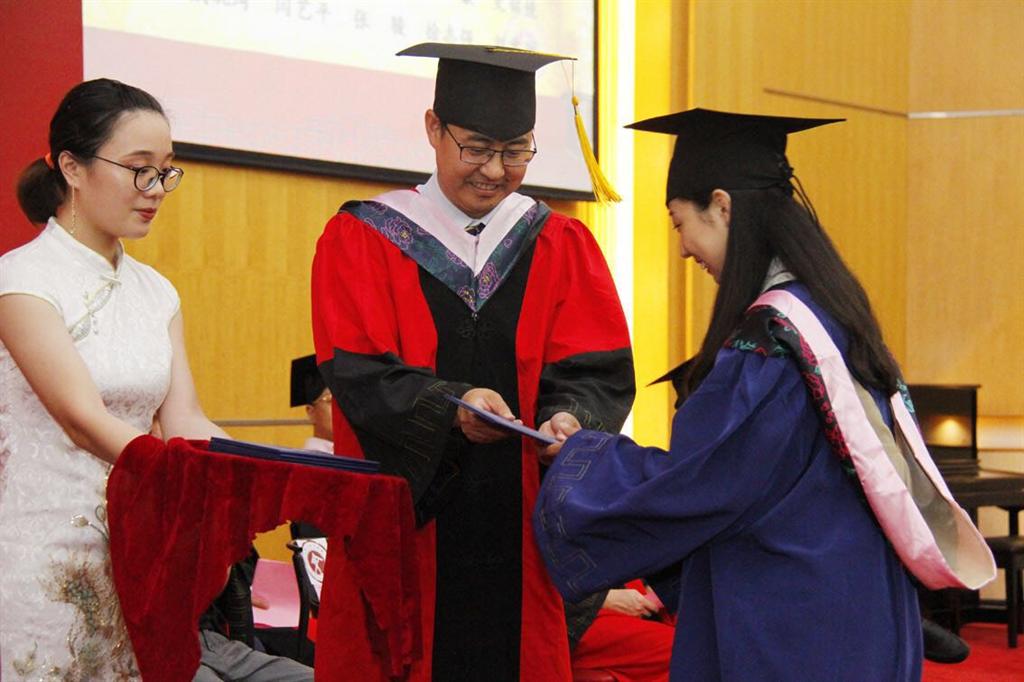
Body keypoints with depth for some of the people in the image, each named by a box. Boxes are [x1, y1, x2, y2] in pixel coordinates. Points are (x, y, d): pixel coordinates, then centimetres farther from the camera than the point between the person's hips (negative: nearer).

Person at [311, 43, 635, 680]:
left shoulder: (563, 245, 10)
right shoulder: (361, 239, 2)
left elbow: (601, 371, 1)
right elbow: (357, 371, -9)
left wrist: (568, 416, -21)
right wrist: (449, 407, -25)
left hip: (523, 528, 2)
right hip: (404, 532, -2)